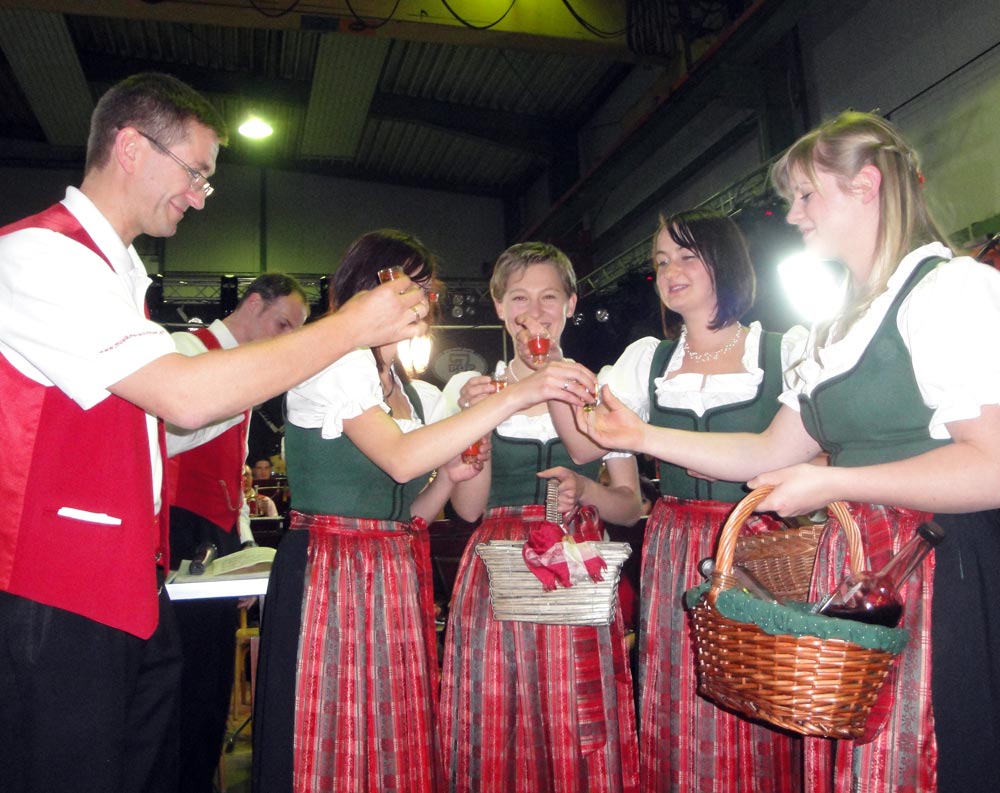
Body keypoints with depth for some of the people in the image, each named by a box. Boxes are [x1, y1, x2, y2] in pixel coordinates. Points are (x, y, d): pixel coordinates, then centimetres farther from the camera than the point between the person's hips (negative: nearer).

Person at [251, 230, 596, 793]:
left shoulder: (422, 397, 14)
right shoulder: (329, 362, -7)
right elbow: (400, 459, -24)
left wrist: (449, 477, -4)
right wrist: (516, 396, -26)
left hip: (401, 586, 7)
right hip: (332, 578, -6)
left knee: (401, 743, 8)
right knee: (336, 748, -1)